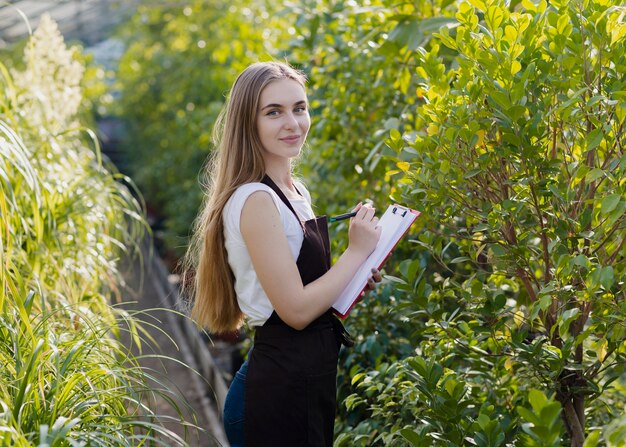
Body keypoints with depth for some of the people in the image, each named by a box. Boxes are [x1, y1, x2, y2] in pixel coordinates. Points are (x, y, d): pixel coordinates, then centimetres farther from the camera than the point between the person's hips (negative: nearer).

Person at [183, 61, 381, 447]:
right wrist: (357, 252, -12)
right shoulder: (255, 200, -18)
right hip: (283, 385, -9)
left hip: (309, 378, 9)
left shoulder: (296, 192, 9)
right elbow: (296, 309, -21)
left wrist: (355, 278, 4)